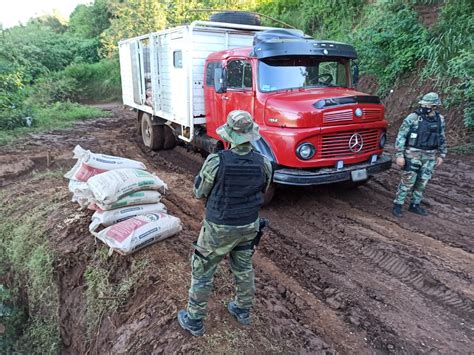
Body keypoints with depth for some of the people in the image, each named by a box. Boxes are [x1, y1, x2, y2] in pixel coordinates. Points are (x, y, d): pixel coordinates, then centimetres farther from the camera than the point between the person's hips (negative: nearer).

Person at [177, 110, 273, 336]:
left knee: (202, 271, 15)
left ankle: (194, 321, 30)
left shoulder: (216, 162, -26)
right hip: (249, 225, 4)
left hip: (220, 228, -4)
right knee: (243, 268, 24)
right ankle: (243, 311, 44)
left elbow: (199, 192, -10)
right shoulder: (263, 163, -14)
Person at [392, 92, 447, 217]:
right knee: (407, 181, -3)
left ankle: (415, 205, 25)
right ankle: (397, 205, 8)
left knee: (422, 182, 11)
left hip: (429, 156, 5)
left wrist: (441, 155, 13)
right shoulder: (413, 118, -12)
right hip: (413, 155, -5)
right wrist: (399, 155, -16)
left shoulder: (440, 119, 4)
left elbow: (442, 139, 16)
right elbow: (401, 137, -11)